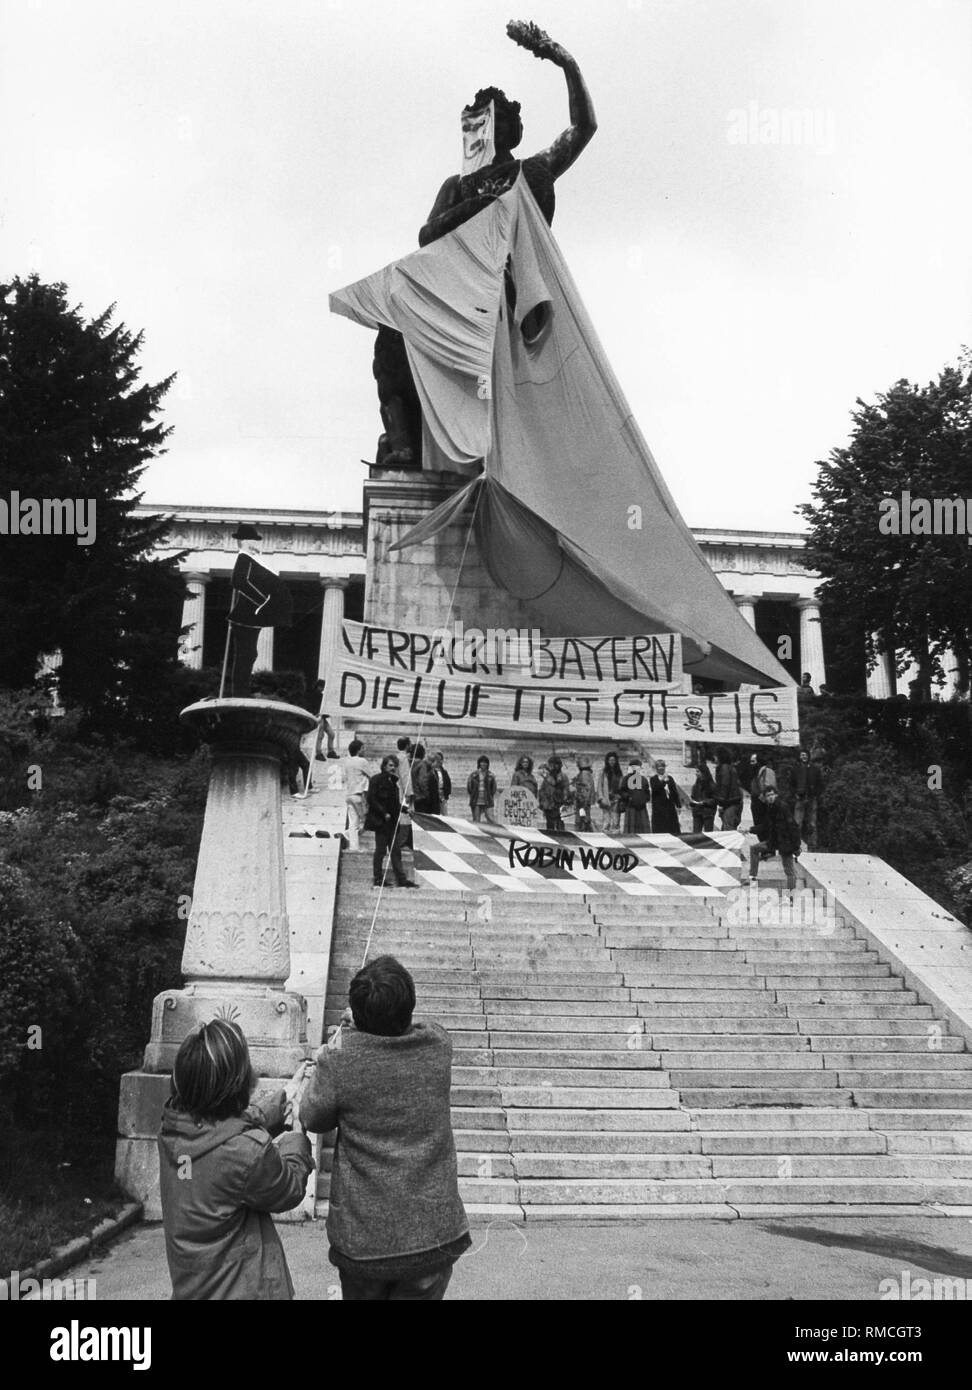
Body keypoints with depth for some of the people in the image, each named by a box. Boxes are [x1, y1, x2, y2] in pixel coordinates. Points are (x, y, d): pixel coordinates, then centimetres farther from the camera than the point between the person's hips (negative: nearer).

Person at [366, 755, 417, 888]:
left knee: (396, 851, 5)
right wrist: (384, 813, -17)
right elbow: (372, 800, -12)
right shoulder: (376, 780, -6)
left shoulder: (394, 781, 16)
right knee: (381, 850, -2)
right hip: (381, 822, -7)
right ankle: (378, 880, 5)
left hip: (392, 821, 7)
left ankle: (401, 879, 5)